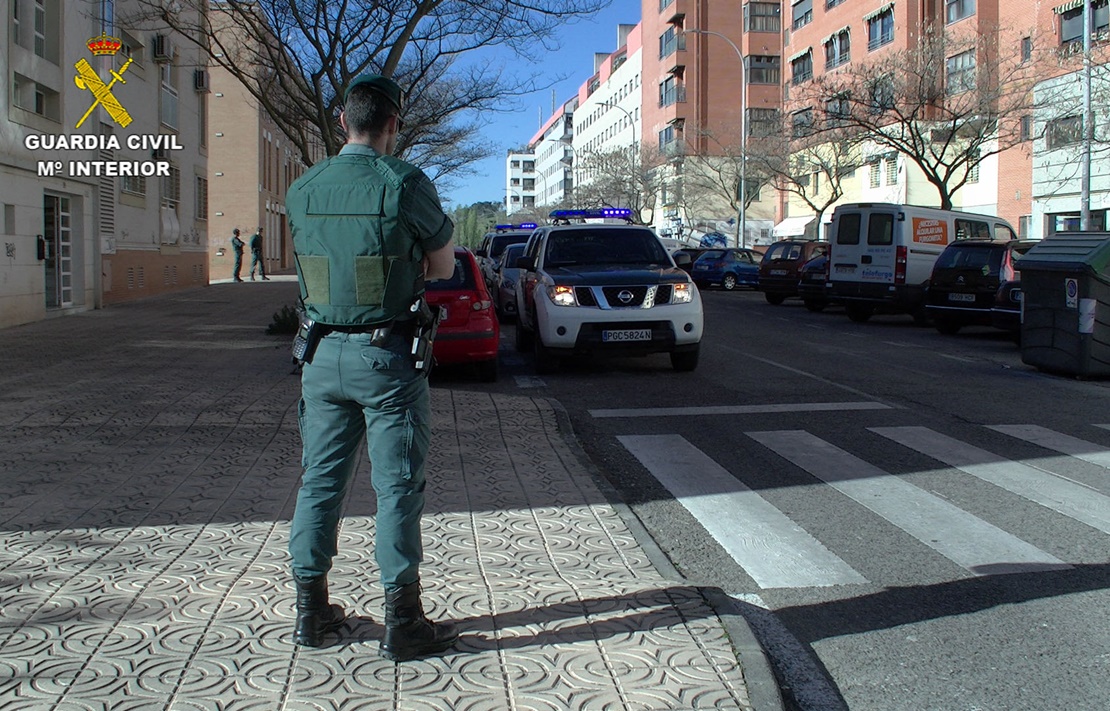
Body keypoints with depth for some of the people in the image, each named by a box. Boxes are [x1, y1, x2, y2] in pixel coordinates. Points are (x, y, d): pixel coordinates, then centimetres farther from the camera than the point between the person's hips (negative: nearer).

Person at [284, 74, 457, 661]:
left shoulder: (301, 190, 4)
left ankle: (311, 611, 22)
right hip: (387, 354, -5)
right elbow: (443, 265, 2)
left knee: (319, 481, 13)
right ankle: (402, 623, 7)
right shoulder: (405, 184, -10)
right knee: (398, 488, 2)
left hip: (323, 353, 5)